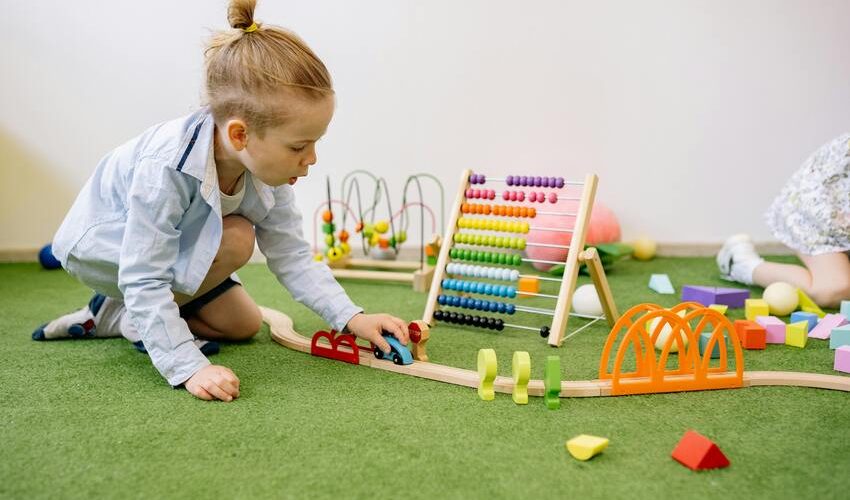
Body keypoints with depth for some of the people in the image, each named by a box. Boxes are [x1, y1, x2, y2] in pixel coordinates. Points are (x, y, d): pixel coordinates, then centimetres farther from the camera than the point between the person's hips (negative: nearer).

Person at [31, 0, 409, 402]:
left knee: (243, 324, 7)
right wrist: (189, 367, -44)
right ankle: (137, 320, -8)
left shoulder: (267, 170, -20)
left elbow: (292, 256, -16)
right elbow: (144, 280, -38)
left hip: (176, 244, 7)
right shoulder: (166, 169, -41)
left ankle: (111, 314, 15)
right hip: (97, 240, -7)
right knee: (235, 239, -29)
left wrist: (351, 317, -25)